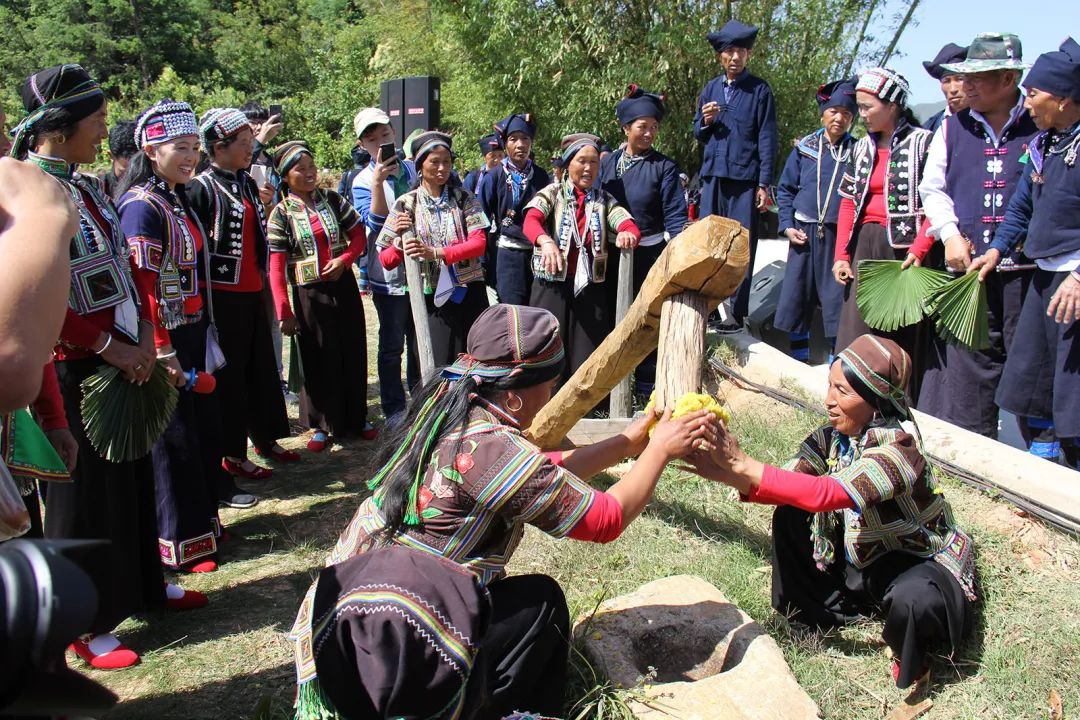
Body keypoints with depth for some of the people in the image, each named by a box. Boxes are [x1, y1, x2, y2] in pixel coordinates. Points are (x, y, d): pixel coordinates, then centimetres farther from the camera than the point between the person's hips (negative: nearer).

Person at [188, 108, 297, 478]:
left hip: (252, 291, 8)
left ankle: (265, 439, 30)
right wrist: (204, 295, -15)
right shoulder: (202, 188, -13)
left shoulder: (247, 182, 12)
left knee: (262, 367, 15)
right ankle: (232, 454, 14)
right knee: (229, 374, 2)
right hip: (223, 294, -8)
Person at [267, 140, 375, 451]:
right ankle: (321, 425, 21)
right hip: (309, 294, -3)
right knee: (318, 360, 6)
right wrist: (284, 312, -14)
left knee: (353, 353, 10)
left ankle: (356, 418, 27)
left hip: (344, 287, 3)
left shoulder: (333, 200, 2)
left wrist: (344, 260, -13)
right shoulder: (281, 214, -6)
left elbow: (359, 235, 6)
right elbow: (276, 266, -9)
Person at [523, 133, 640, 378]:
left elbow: (628, 224, -5)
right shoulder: (552, 193, 4)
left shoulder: (604, 199, 12)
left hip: (590, 288, 2)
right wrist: (546, 241, -38)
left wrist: (628, 233, -31)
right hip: (553, 286, -2)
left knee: (588, 358, 3)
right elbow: (530, 222, -14)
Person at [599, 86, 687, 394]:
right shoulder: (608, 163, 3)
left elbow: (675, 216, -10)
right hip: (612, 254, 3)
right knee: (613, 315, 14)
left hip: (650, 253, -3)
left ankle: (647, 382, 19)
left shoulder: (664, 166, -7)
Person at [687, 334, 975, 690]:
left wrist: (742, 464, -46)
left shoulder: (897, 449, -32)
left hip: (919, 563, -7)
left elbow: (826, 494, -45)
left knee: (911, 600, -38)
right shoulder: (834, 437, -9)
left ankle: (910, 656, -2)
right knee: (790, 514, -5)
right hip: (860, 558, 7)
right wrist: (724, 472, -37)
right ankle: (833, 607, 12)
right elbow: (789, 486, -20)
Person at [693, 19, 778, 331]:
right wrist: (705, 121, -4)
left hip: (745, 178, -4)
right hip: (713, 176, 4)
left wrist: (764, 184, -7)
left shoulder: (760, 90, 1)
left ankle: (737, 313, 2)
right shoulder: (710, 89, 14)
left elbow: (767, 139, -1)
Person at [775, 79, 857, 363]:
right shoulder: (805, 148, 6)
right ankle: (799, 362, 20)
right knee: (796, 297, 6)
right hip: (804, 233, 2)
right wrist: (787, 226, 0)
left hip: (840, 236, -2)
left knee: (837, 299, -2)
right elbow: (785, 188, 11)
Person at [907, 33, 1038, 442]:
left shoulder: (1042, 128, 0)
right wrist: (951, 234, 0)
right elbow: (932, 189, 15)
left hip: (1027, 268, -2)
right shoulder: (953, 129, 10)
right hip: (967, 268, 3)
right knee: (968, 359, 4)